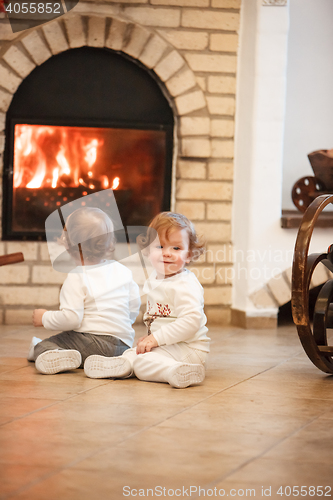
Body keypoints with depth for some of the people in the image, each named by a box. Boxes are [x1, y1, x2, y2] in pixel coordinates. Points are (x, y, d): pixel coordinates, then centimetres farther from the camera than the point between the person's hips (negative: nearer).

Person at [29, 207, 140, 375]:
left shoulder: (76, 279, -9)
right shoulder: (122, 271, 11)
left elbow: (71, 318, -17)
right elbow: (134, 304, 19)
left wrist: (45, 318, 0)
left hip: (94, 339, -8)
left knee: (42, 346, -9)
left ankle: (55, 357, -39)